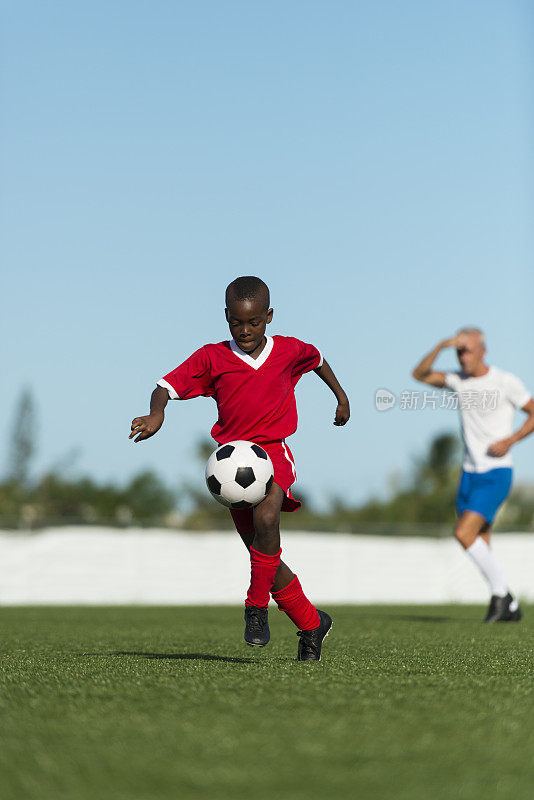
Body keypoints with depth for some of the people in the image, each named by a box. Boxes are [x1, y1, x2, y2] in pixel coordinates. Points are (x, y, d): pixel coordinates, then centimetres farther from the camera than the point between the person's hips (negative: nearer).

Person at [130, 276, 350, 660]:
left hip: (273, 449, -2)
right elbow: (166, 387, -5)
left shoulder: (288, 351, 4)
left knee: (266, 518, -33)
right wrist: (156, 413, -26)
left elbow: (316, 358, 26)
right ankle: (312, 623, 24)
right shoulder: (211, 358, 0)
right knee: (264, 555, 6)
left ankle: (257, 607, -16)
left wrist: (340, 394, 36)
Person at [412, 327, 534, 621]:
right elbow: (420, 374, -1)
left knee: (464, 533, -21)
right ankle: (510, 608, 18)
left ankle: (501, 593, -7)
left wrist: (510, 440, -15)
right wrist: (441, 346, -14)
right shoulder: (459, 380, 6)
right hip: (470, 473, 6)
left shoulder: (506, 382, -8)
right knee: (480, 547, 7)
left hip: (496, 474, -6)